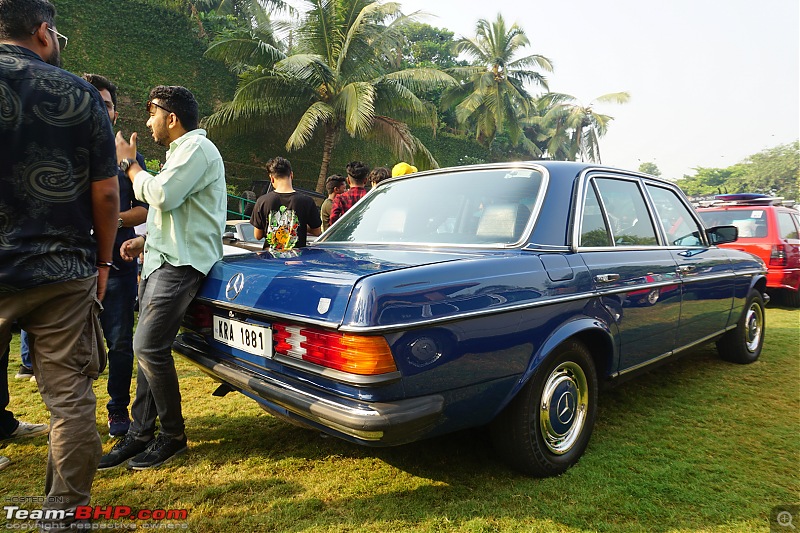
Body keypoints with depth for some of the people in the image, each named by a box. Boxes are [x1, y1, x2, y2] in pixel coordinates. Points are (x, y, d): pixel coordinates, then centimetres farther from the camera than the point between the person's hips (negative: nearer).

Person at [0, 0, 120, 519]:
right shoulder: (81, 93, 1)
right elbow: (106, 193, -1)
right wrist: (102, 263, 10)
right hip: (65, 273, 0)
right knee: (70, 397, 7)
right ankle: (66, 509, 19)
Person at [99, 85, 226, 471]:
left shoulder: (197, 148, -8)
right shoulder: (180, 151, 25)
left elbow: (162, 195, -21)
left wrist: (129, 164, -4)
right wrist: (146, 240, 17)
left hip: (180, 263, -10)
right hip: (160, 260, 11)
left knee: (149, 347, -13)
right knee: (148, 348, 9)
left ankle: (173, 435, 2)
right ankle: (140, 433, 17)